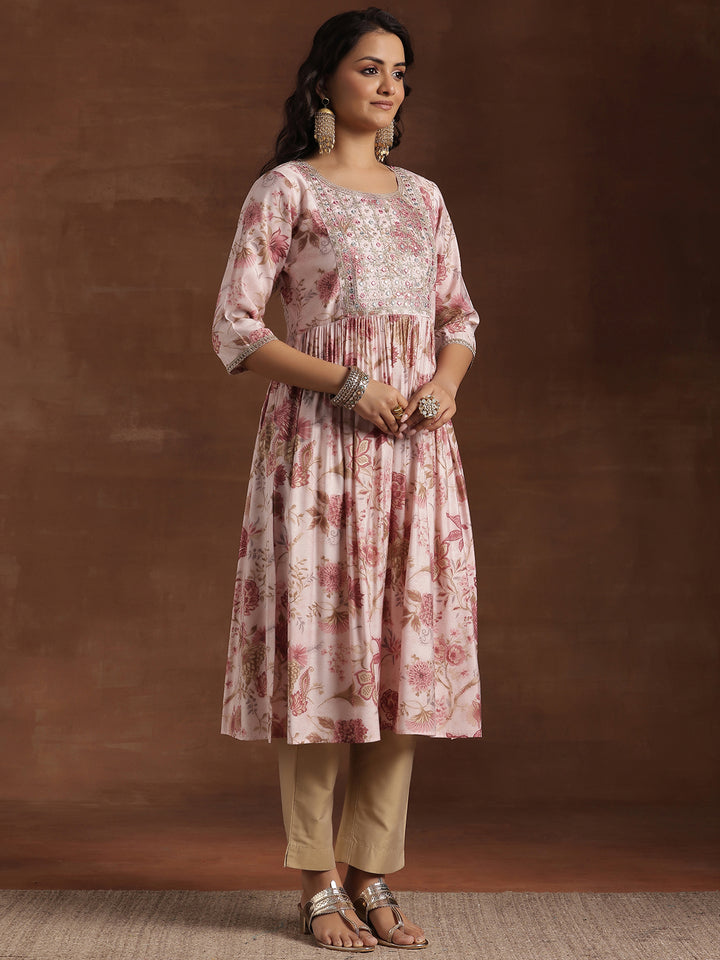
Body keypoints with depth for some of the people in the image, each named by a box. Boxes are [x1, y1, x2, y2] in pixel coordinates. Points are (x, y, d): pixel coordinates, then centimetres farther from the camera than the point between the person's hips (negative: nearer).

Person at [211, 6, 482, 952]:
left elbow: (460, 317, 19)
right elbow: (235, 329, -5)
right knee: (322, 652, -4)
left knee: (406, 656, 3)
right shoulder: (285, 189, 0)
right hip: (320, 443, -5)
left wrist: (446, 382, -3)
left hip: (417, 446, 5)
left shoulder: (422, 197, 16)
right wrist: (346, 383, -15)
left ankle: (373, 876, 13)